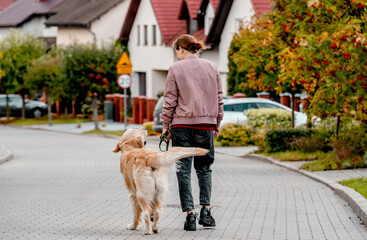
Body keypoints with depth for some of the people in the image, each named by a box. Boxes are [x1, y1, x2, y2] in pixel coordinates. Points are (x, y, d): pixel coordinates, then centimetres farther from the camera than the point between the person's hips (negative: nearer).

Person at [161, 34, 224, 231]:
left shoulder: (176, 69, -4)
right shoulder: (211, 68, 6)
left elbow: (169, 101, -3)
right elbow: (219, 98, 10)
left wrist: (166, 125, 6)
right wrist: (217, 124, 18)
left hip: (182, 125, -3)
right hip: (206, 125, 3)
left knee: (184, 171, 2)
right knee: (204, 169, 15)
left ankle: (190, 215, -3)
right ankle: (205, 210, 2)